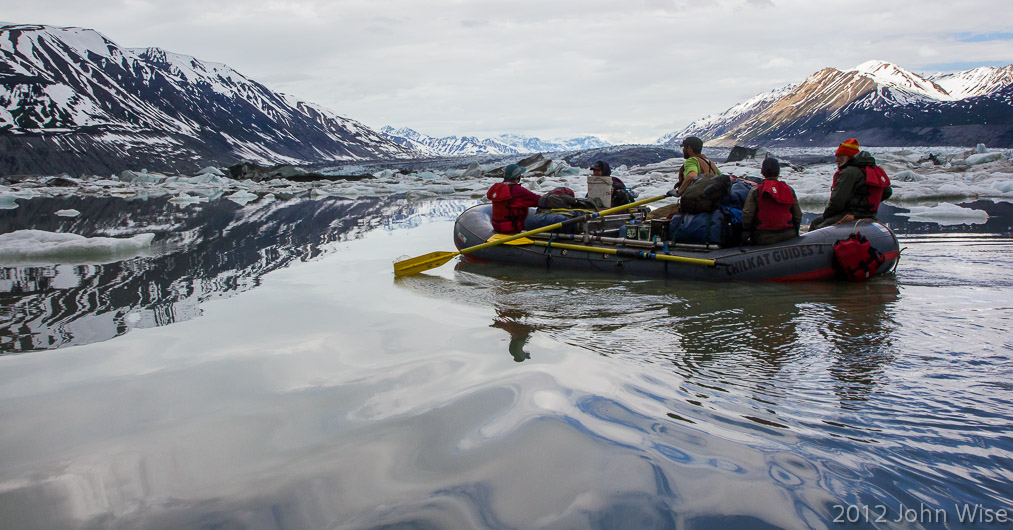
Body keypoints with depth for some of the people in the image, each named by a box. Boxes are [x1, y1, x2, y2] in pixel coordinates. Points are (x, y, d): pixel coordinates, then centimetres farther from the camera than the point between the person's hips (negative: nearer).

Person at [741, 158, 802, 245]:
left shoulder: (755, 192, -6)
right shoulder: (789, 190, 4)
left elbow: (747, 217, -9)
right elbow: (798, 216, 9)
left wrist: (747, 231, 11)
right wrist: (794, 232, 25)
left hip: (763, 239, -3)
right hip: (788, 236, 4)